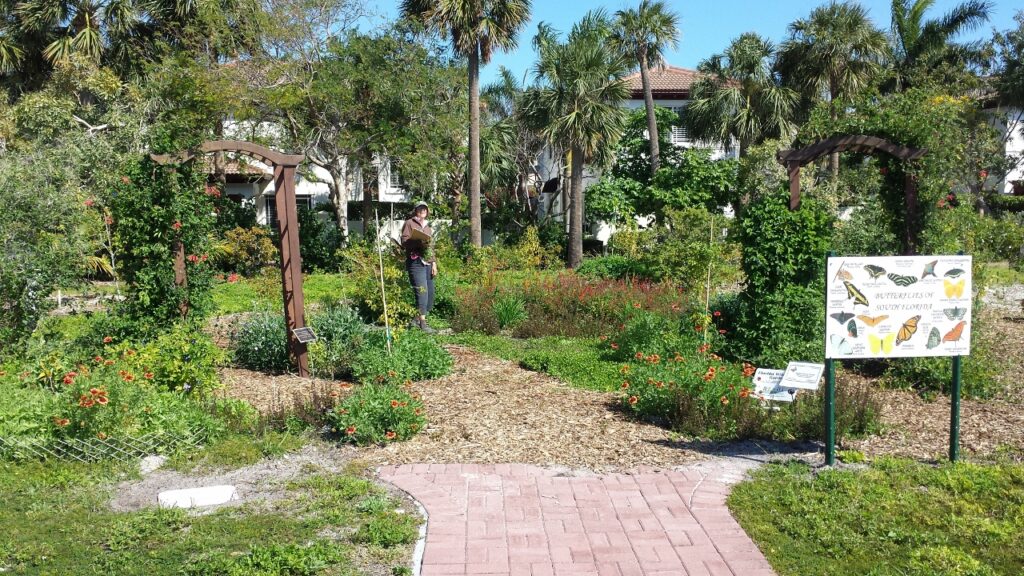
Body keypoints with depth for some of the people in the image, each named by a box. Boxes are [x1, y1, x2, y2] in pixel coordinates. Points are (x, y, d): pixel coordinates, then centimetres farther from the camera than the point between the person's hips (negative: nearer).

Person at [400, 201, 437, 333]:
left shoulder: (428, 227, 25)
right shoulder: (409, 223, 5)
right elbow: (404, 243, -5)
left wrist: (434, 263, 14)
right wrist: (419, 242, -21)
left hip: (428, 263, 7)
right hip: (415, 262, -7)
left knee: (430, 293, 2)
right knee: (422, 291, -15)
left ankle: (417, 320, 14)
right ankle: (423, 323, -14)